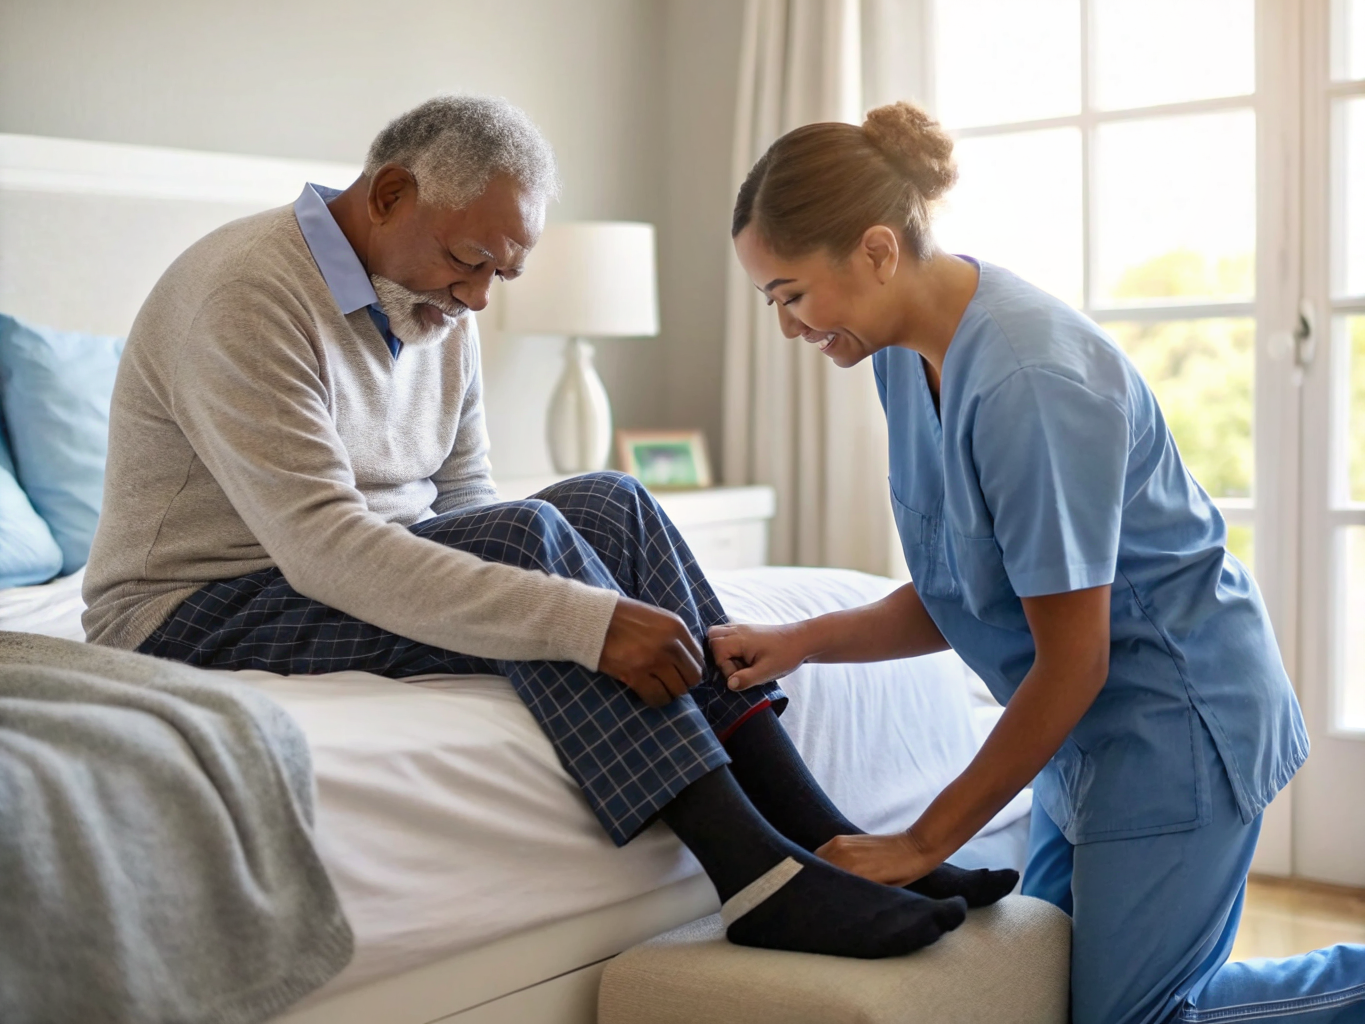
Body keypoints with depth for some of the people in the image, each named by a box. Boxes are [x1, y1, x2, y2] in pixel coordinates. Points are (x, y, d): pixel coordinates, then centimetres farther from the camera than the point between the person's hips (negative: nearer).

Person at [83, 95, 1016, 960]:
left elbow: (465, 501, 11)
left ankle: (825, 836, -17)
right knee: (527, 535, -28)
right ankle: (759, 877, -29)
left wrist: (581, 579, -10)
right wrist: (585, 621, -36)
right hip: (202, 621, -8)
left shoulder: (437, 311, 7)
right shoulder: (246, 293, -21)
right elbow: (321, 545, -31)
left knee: (608, 502, -12)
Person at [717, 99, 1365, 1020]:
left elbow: (1071, 666, -22)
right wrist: (801, 643, -9)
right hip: (1093, 726, 9)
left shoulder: (1029, 380, -27)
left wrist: (923, 844, -15)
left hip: (1175, 712, -9)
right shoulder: (908, 357, 0)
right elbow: (951, 600, 6)